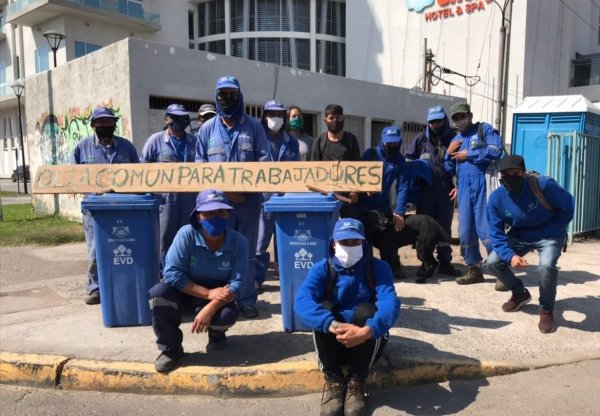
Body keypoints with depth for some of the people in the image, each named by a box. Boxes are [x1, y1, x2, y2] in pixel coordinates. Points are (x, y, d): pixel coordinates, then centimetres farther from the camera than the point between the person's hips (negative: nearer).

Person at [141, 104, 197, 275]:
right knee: (165, 235, 3)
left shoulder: (194, 141, 10)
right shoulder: (155, 140, 2)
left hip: (190, 195, 3)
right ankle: (164, 271, 14)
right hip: (165, 195, -3)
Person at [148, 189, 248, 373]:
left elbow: (236, 284, -23)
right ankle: (171, 349, -5)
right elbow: (172, 274, -25)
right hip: (185, 289, 0)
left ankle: (216, 334, 11)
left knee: (228, 316, -32)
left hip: (219, 295, 0)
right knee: (158, 293, -31)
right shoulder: (186, 235, -23)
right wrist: (209, 293, -30)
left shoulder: (239, 242, -20)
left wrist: (210, 309, -36)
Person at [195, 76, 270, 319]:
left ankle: (247, 300, 13)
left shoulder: (254, 126, 7)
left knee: (247, 252, 6)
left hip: (249, 197, 0)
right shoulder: (207, 129, 9)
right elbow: (200, 165, 6)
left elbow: (264, 160, 1)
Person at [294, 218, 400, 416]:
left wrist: (367, 331, -47)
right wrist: (333, 325, -45)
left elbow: (390, 302, -28)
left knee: (367, 309, -29)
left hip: (368, 342, 0)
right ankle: (333, 380, -13)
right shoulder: (322, 269, -9)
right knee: (324, 309, -27)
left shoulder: (378, 267, -9)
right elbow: (302, 302, -28)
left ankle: (357, 382, -13)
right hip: (333, 342, 0)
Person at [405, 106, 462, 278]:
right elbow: (408, 161, 7)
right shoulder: (421, 139, 5)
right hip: (425, 191, 0)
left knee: (445, 228, 9)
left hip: (446, 192, 0)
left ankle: (445, 262, 18)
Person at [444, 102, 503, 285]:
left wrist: (469, 154, -7)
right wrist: (448, 154, 4)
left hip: (483, 188, -6)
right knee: (465, 232, 7)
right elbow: (449, 170, 22)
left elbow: (496, 151, -13)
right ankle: (475, 269, 20)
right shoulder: (455, 140, 21)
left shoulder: (485, 129, 5)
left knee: (486, 230, -9)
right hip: (464, 191, 6)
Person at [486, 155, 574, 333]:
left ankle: (546, 310, -4)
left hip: (549, 235, -4)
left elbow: (568, 205, -11)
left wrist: (552, 231, -14)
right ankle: (520, 293, 19)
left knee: (546, 266, -32)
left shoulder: (543, 185, -28)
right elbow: (496, 233, -15)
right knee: (493, 261, -11)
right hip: (519, 236, 4)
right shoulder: (496, 197, -18)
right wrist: (510, 256, -30)